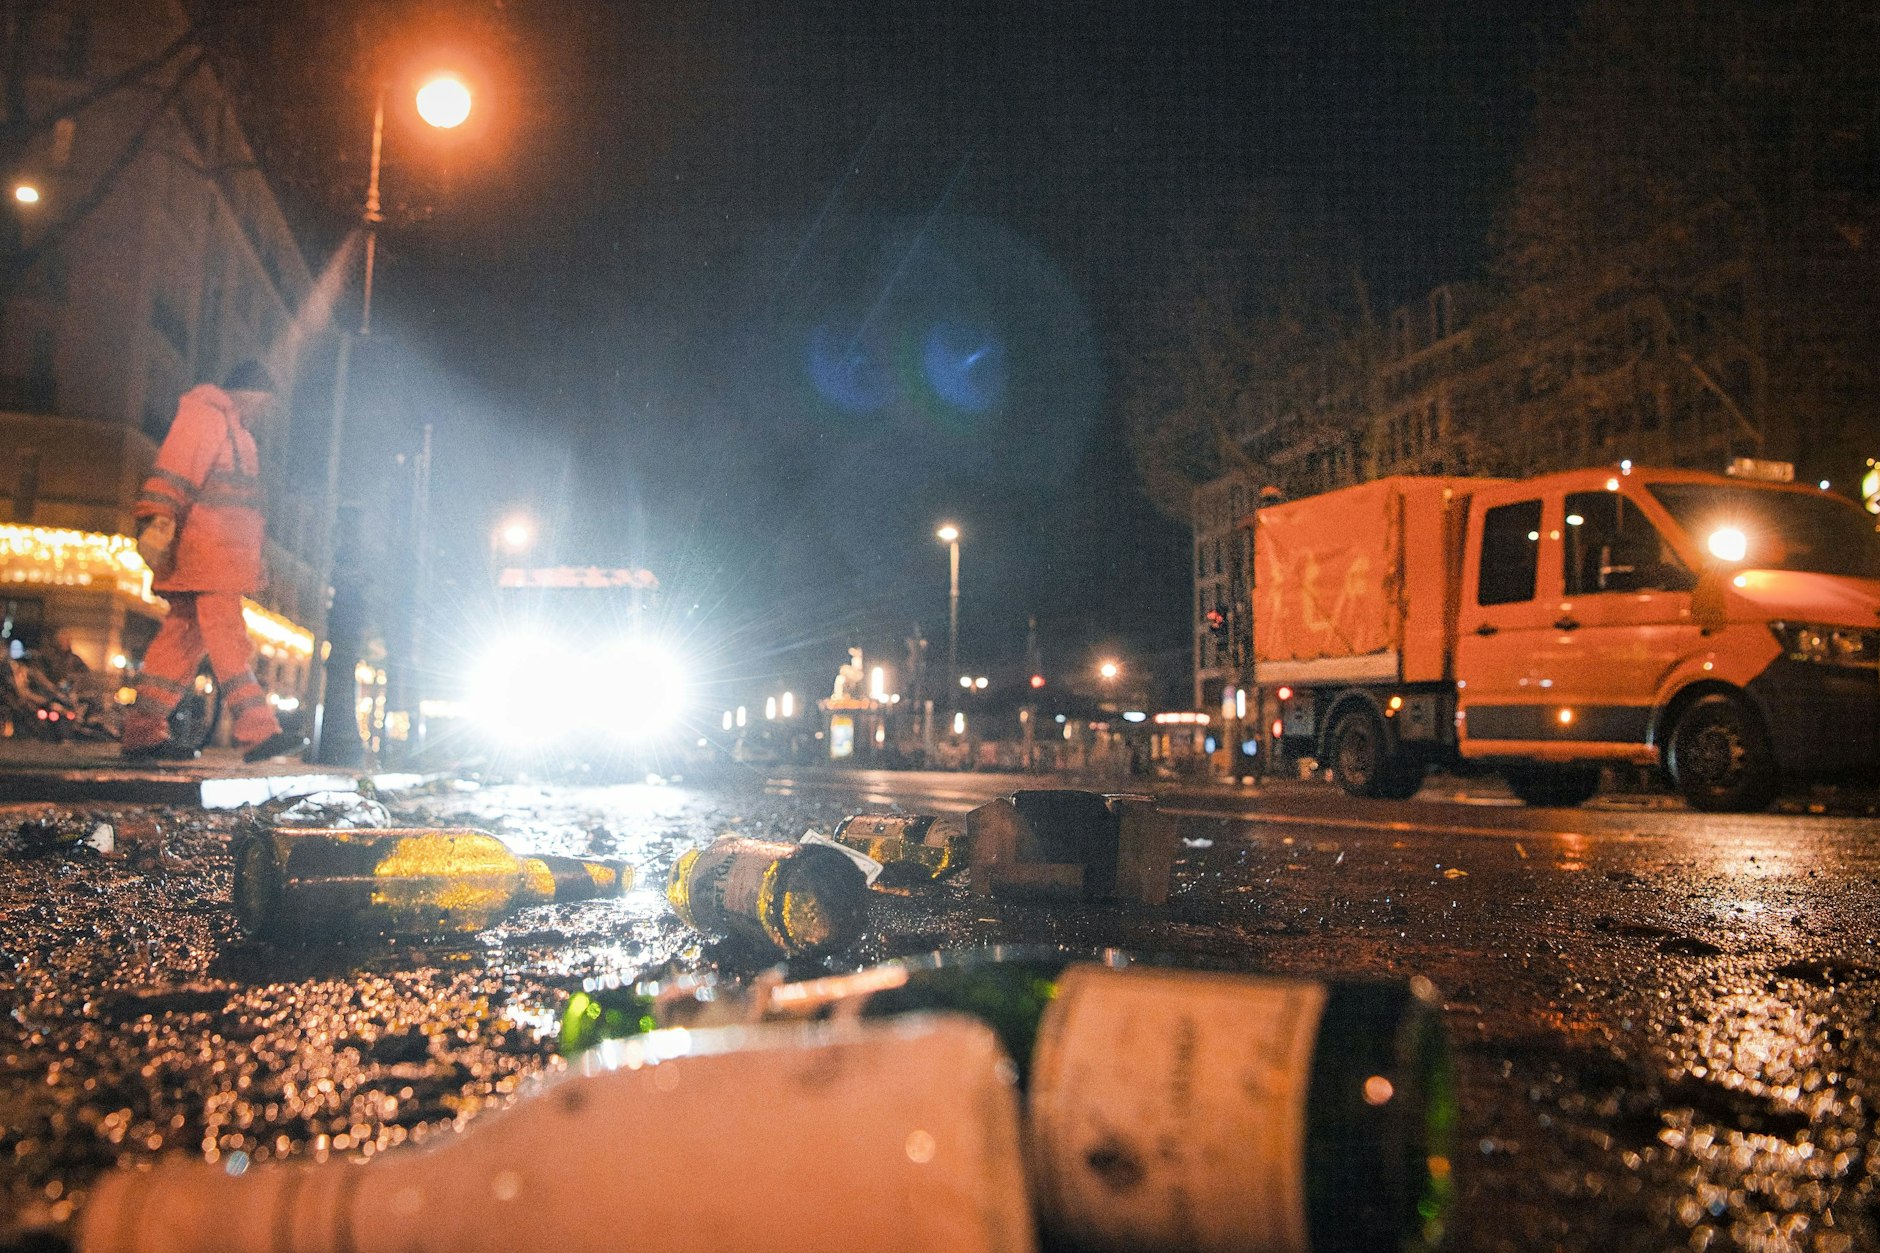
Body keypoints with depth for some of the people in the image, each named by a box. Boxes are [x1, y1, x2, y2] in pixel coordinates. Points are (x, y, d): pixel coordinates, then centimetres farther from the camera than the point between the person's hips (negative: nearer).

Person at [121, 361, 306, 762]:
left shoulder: (232, 429, 28)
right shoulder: (205, 414, -3)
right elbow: (174, 468, -16)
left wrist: (252, 559, 29)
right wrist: (158, 522, -26)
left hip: (220, 556, 10)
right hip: (202, 550, -10)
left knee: (184, 639, 7)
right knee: (228, 639, -14)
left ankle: (142, 732, 9)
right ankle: (258, 732, -18)